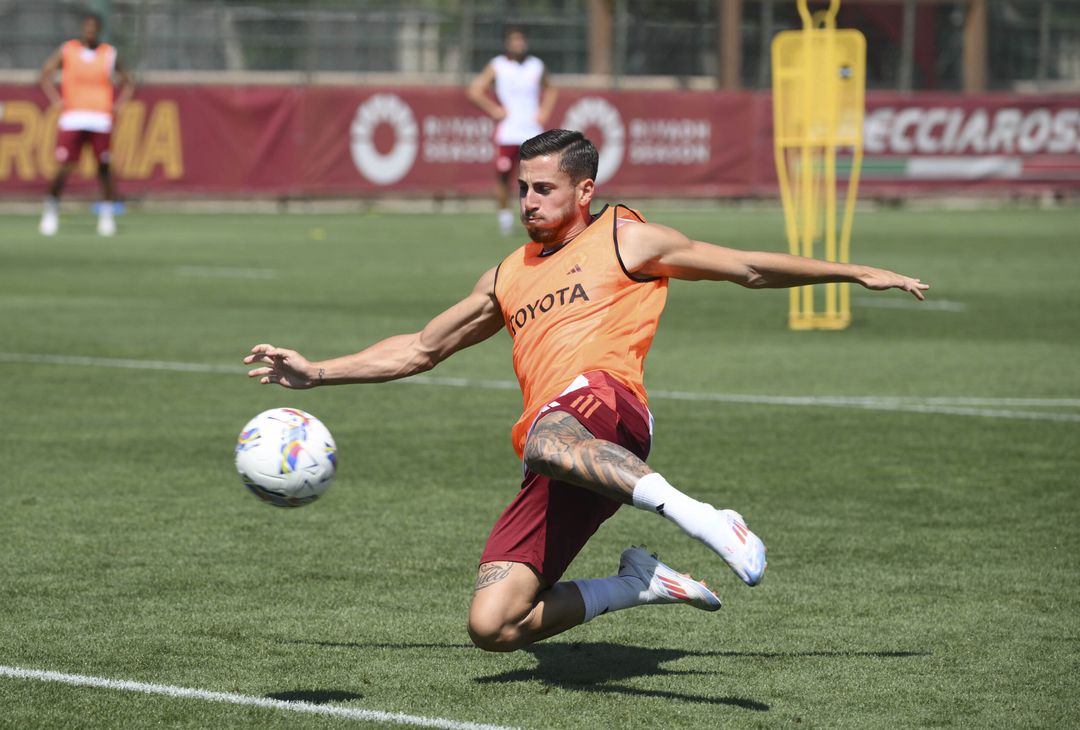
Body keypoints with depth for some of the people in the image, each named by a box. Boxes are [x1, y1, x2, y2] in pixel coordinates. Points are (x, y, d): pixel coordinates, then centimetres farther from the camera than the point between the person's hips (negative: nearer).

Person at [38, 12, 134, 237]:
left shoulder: (109, 54, 8)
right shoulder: (66, 51, 6)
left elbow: (128, 83, 17)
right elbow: (46, 74, 11)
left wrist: (117, 106, 4)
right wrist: (56, 101, 0)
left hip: (100, 120, 1)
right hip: (72, 118, -1)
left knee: (104, 168, -2)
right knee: (64, 168, -7)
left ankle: (106, 214, 9)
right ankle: (51, 208, 10)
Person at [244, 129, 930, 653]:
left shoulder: (625, 239, 16)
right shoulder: (509, 277, 30)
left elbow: (749, 268, 20)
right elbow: (419, 350, 37)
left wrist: (857, 272, 17)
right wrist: (315, 372, 31)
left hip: (604, 400, -6)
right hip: (559, 461, 6)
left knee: (547, 440, -45)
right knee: (491, 624, -11)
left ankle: (700, 517, -49)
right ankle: (641, 585, 7)